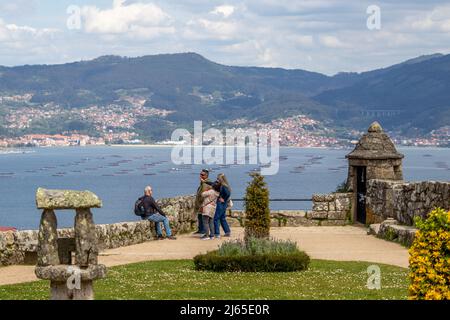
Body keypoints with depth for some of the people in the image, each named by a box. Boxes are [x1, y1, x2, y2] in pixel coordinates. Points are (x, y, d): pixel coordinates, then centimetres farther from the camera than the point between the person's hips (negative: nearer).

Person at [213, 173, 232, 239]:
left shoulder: (224, 186, -17)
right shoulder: (221, 186, 10)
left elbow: (228, 193, -30)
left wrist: (224, 199, -17)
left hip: (221, 204, -9)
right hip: (221, 204, 9)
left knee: (216, 219, -5)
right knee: (222, 218, 18)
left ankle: (217, 234, -6)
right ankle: (228, 232, 24)